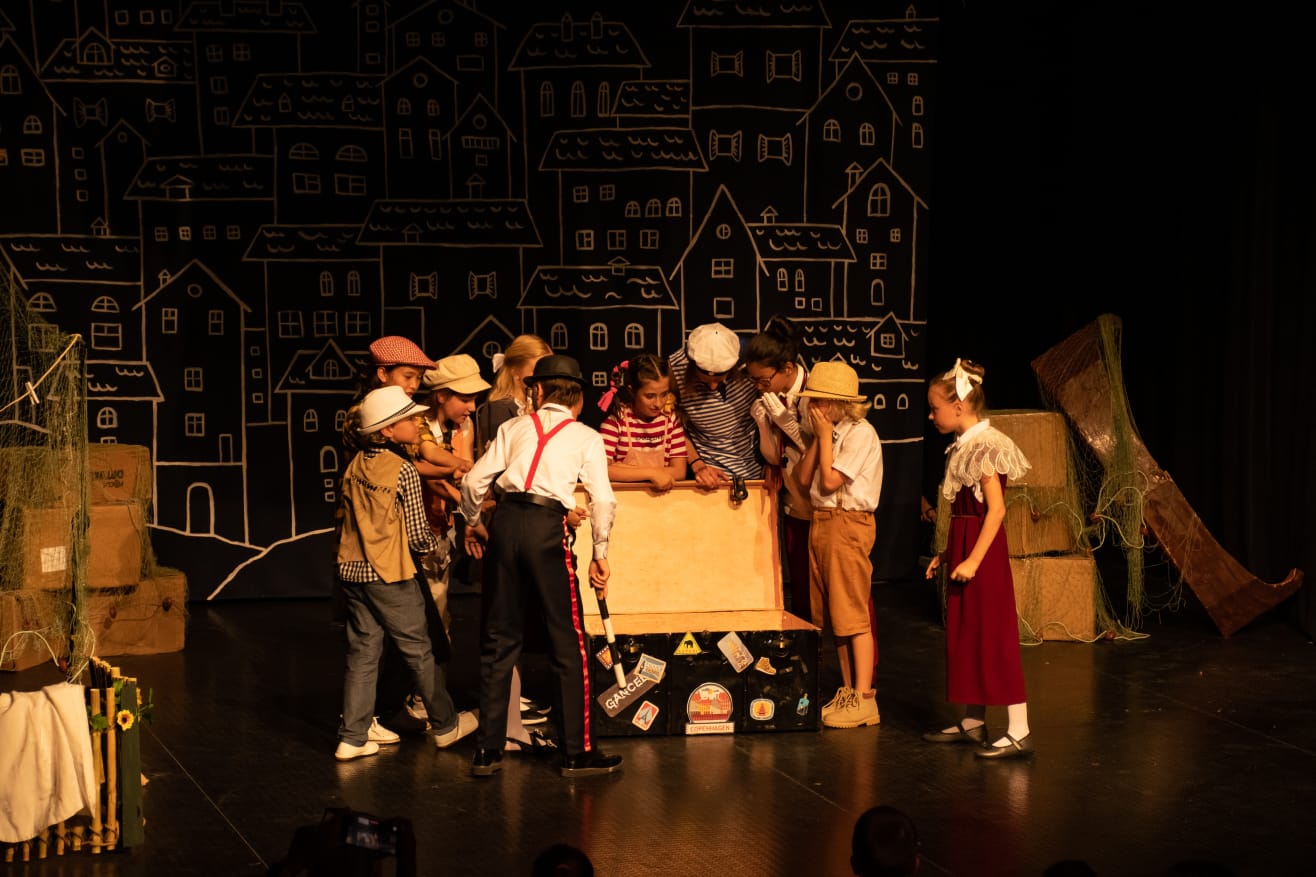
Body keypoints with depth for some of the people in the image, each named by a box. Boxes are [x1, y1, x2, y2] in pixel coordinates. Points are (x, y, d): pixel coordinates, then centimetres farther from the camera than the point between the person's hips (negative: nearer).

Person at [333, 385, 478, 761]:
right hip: (389, 575, -6)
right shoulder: (403, 470, -13)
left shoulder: (355, 466, 6)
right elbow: (417, 534, -10)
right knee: (418, 652, 7)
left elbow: (347, 518, 13)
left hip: (352, 571, 6)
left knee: (362, 653, 9)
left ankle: (352, 738, 7)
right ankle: (445, 725, 20)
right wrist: (435, 543, 10)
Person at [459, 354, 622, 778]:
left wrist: (473, 523, 24)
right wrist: (600, 553, 8)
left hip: (508, 523, 3)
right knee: (569, 644, 6)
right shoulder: (587, 437, 9)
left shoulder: (514, 428, 15)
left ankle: (487, 750, 14)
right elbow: (603, 500, -2)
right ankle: (578, 752, 9)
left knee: (499, 640, 11)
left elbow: (474, 481, 7)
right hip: (550, 528, -3)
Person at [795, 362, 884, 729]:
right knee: (832, 615, 11)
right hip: (820, 522, 9)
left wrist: (824, 435, -10)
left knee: (852, 614, -7)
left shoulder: (860, 433, -12)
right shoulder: (830, 432, 13)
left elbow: (830, 481, -18)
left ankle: (863, 698, -4)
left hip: (848, 524, -9)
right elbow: (804, 478, 7)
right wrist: (819, 437, 0)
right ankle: (848, 691, 19)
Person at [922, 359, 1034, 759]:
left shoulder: (985, 446, -15)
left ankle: (1019, 732, -6)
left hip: (983, 549, -10)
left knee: (995, 637, -8)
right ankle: (973, 722, 23)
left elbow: (996, 509, -19)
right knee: (967, 634, 14)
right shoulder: (964, 447, 12)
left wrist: (973, 559, -22)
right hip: (963, 546, 10)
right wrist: (947, 553, 16)